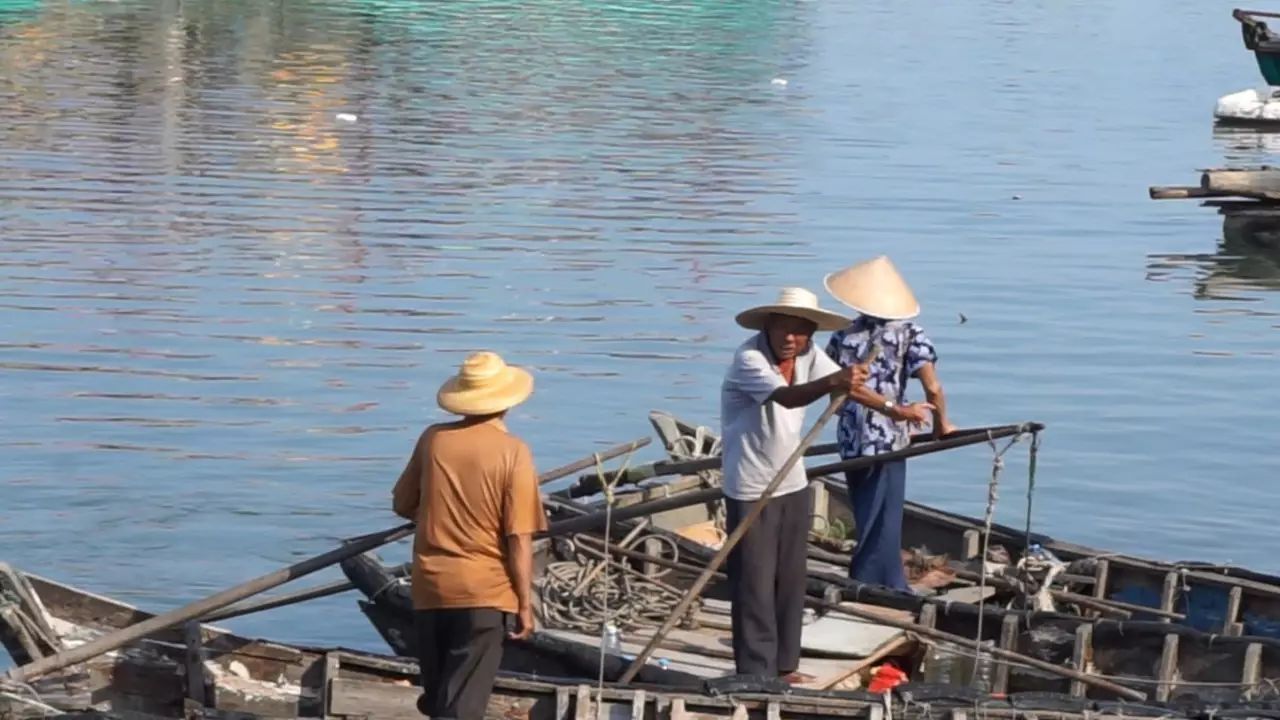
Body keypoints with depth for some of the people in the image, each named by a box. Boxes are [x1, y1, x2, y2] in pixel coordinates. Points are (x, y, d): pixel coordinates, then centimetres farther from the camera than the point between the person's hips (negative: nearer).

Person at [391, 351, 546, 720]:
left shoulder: (433, 439, 1)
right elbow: (519, 538, -11)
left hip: (430, 588, 4)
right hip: (484, 592, -4)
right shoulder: (512, 451, -10)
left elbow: (402, 505, 13)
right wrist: (525, 604, -4)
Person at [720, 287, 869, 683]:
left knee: (790, 580, 13)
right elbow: (786, 397, -40)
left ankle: (784, 666, 24)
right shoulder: (749, 358, -23)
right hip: (751, 490, -7)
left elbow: (846, 387, 6)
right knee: (754, 584, -4)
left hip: (792, 484, 7)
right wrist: (833, 383, -57)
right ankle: (755, 674, 1)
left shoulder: (808, 355, -1)